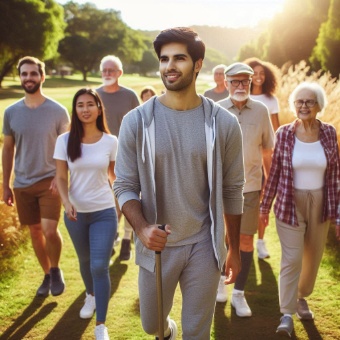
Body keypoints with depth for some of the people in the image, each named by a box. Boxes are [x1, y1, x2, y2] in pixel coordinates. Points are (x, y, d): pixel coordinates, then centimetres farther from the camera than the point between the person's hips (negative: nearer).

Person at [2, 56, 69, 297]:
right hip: (22, 184, 3)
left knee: (50, 231, -13)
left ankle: (56, 270, 14)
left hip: (49, 181, -3)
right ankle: (47, 274, 30)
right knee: (35, 232, 11)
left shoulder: (58, 111, -6)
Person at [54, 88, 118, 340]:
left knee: (100, 266, -10)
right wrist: (66, 202, -19)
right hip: (76, 213, 2)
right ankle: (91, 296, 53)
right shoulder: (65, 141, -7)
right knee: (85, 261, 22)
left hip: (104, 212, -2)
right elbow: (61, 178, -4)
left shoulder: (110, 141, -8)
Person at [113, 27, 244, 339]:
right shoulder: (136, 121, -8)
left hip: (204, 246, 0)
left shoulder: (223, 123, -7)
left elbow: (232, 191, 1)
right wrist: (141, 228, -23)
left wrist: (235, 249, 6)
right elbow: (125, 186, -4)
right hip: (156, 246, 1)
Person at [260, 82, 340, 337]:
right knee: (292, 259, -3)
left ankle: (302, 297, 39)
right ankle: (287, 314, 8)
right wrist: (265, 206, 3)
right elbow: (275, 172, -1)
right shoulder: (284, 134, -8)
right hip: (290, 204, -2)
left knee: (314, 257, 15)